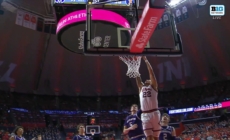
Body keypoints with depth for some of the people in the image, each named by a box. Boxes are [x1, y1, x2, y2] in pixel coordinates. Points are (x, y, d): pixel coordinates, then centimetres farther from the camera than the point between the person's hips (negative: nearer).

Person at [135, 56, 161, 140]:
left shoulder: (153, 86, 10)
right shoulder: (141, 87, 19)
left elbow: (151, 72, 3)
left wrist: (146, 60, 5)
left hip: (154, 113, -3)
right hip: (145, 115, 3)